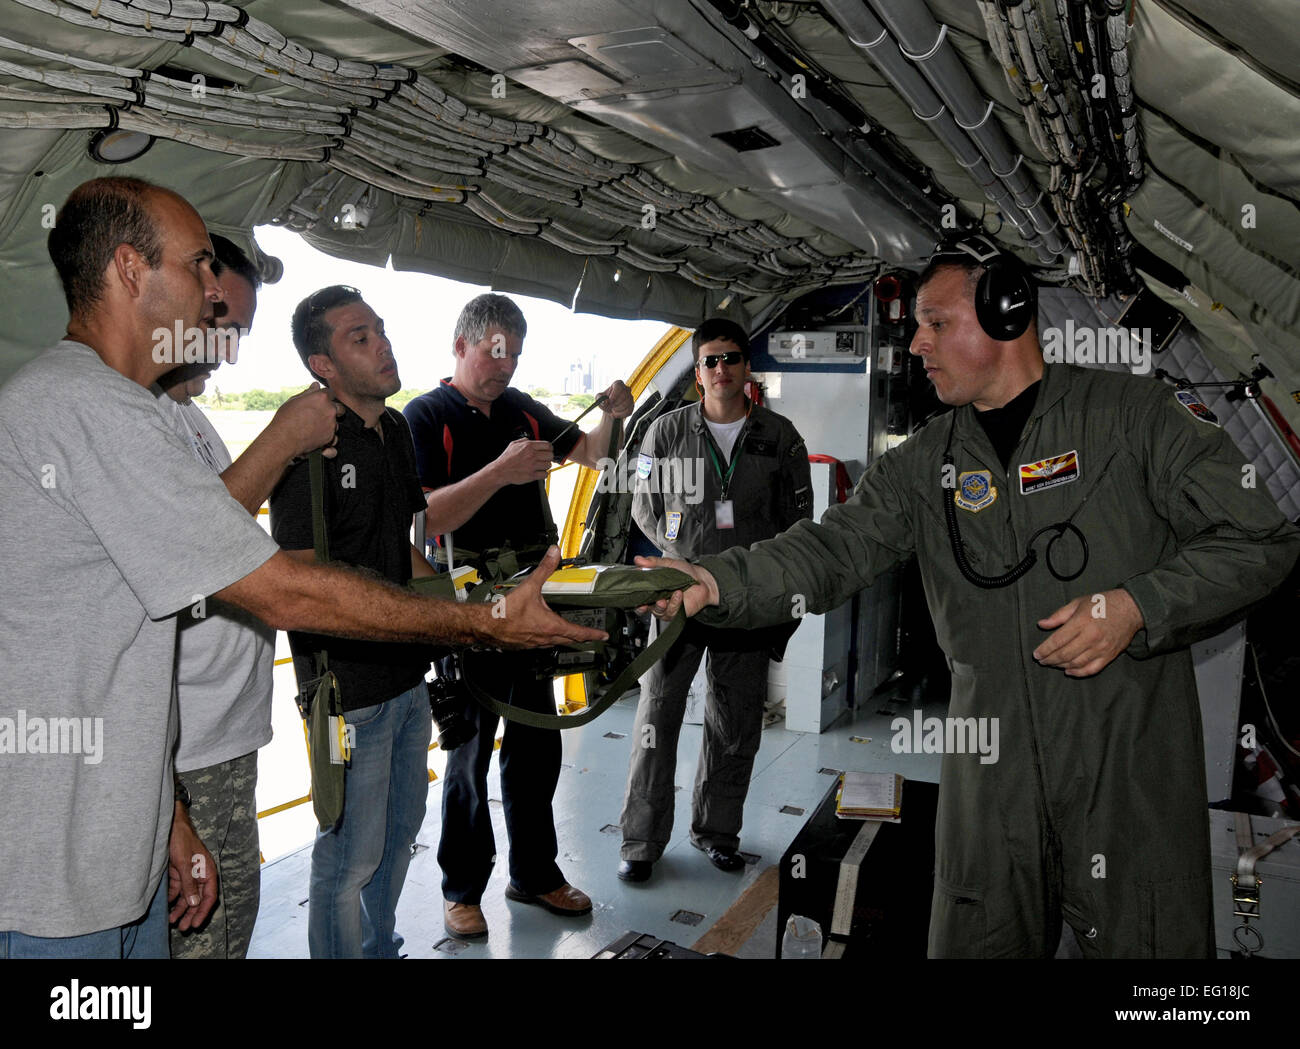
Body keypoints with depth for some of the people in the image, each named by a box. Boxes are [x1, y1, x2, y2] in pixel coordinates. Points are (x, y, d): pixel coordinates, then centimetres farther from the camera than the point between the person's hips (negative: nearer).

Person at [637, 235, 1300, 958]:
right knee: (973, 942, 13)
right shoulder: (923, 464, 7)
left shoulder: (1136, 412, -3)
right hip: (992, 783, 3)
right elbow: (832, 550, -5)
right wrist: (717, 582, -22)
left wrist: (1139, 607, -17)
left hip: (1132, 773, -2)